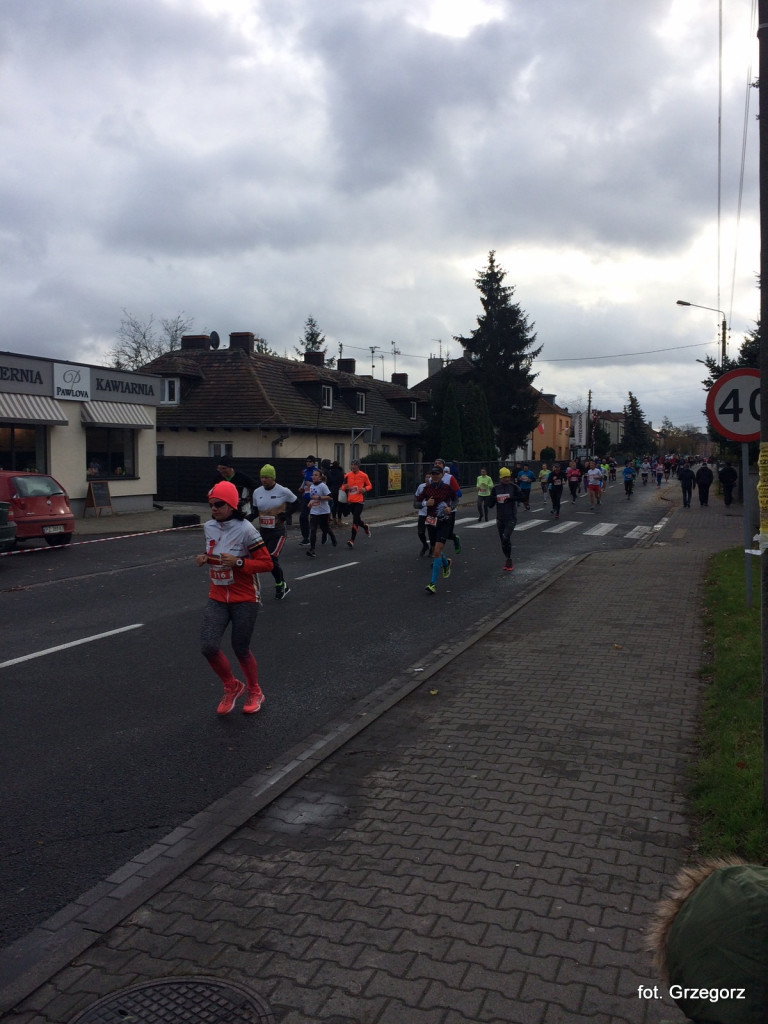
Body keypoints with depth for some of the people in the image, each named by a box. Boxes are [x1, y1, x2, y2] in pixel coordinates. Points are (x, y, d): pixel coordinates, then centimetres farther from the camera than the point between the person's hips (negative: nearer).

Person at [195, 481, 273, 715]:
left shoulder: (245, 529, -19)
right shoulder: (209, 527, 0)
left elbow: (266, 563, -16)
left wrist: (238, 562, -28)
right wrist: (203, 558, -4)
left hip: (244, 600, -5)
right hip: (217, 598, 5)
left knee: (241, 649, 5)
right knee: (208, 646, -10)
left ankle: (255, 693, 34)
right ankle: (232, 687, 18)